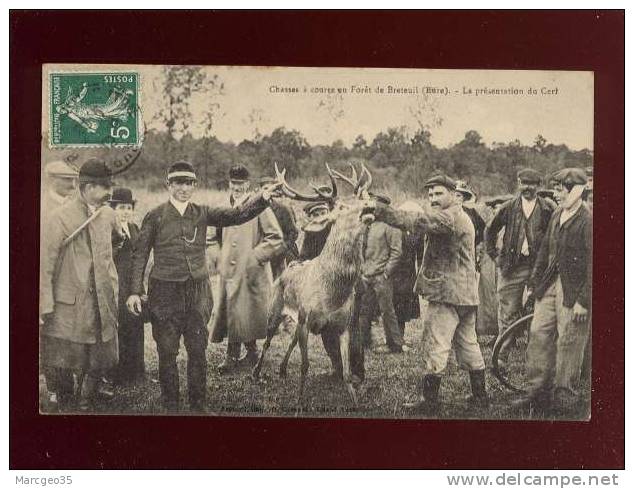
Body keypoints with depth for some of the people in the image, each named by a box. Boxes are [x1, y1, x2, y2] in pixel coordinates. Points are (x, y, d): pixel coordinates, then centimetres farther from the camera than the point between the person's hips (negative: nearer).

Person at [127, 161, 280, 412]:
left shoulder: (202, 213, 5)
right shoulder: (155, 216, 0)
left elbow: (237, 214, -6)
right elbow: (140, 255, 2)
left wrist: (262, 198, -24)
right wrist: (135, 292, -4)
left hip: (197, 291, 2)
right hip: (165, 292, -2)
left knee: (198, 351, 7)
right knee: (167, 352, 5)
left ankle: (198, 405, 20)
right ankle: (171, 405, 21)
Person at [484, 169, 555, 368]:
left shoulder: (548, 209, 3)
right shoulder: (508, 208, 6)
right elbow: (490, 231, 16)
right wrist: (495, 254, 10)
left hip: (538, 267, -1)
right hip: (512, 267, 1)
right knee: (508, 314, 2)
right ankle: (502, 357, 8)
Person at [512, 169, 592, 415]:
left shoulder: (587, 221, -14)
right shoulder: (556, 215, 11)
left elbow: (591, 265, -16)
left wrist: (583, 301, -17)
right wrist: (533, 283, 14)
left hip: (573, 291, -7)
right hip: (549, 285, 7)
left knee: (568, 343, 2)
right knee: (539, 335, 7)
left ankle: (565, 397, 15)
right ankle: (537, 390, 18)